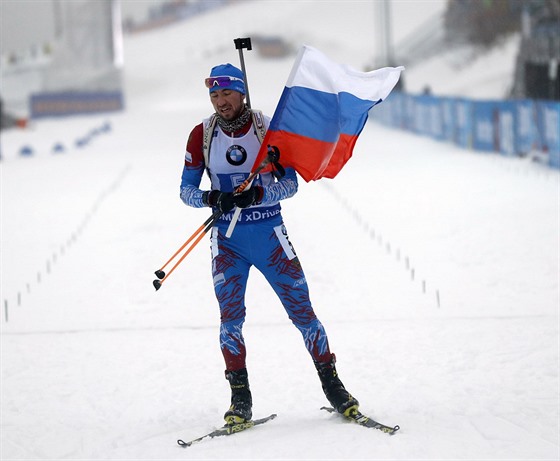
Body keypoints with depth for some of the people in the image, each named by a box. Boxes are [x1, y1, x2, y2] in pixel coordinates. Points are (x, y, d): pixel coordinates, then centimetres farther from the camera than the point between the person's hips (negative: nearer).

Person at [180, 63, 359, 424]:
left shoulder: (268, 129, -5)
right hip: (227, 236, 1)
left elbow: (290, 184, -3)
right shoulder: (202, 135, -1)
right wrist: (211, 198, -20)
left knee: (301, 308, -2)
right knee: (230, 314, -7)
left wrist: (257, 193, -23)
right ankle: (240, 399, 2)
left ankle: (332, 385, 10)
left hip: (268, 231, -1)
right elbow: (186, 190, 3)